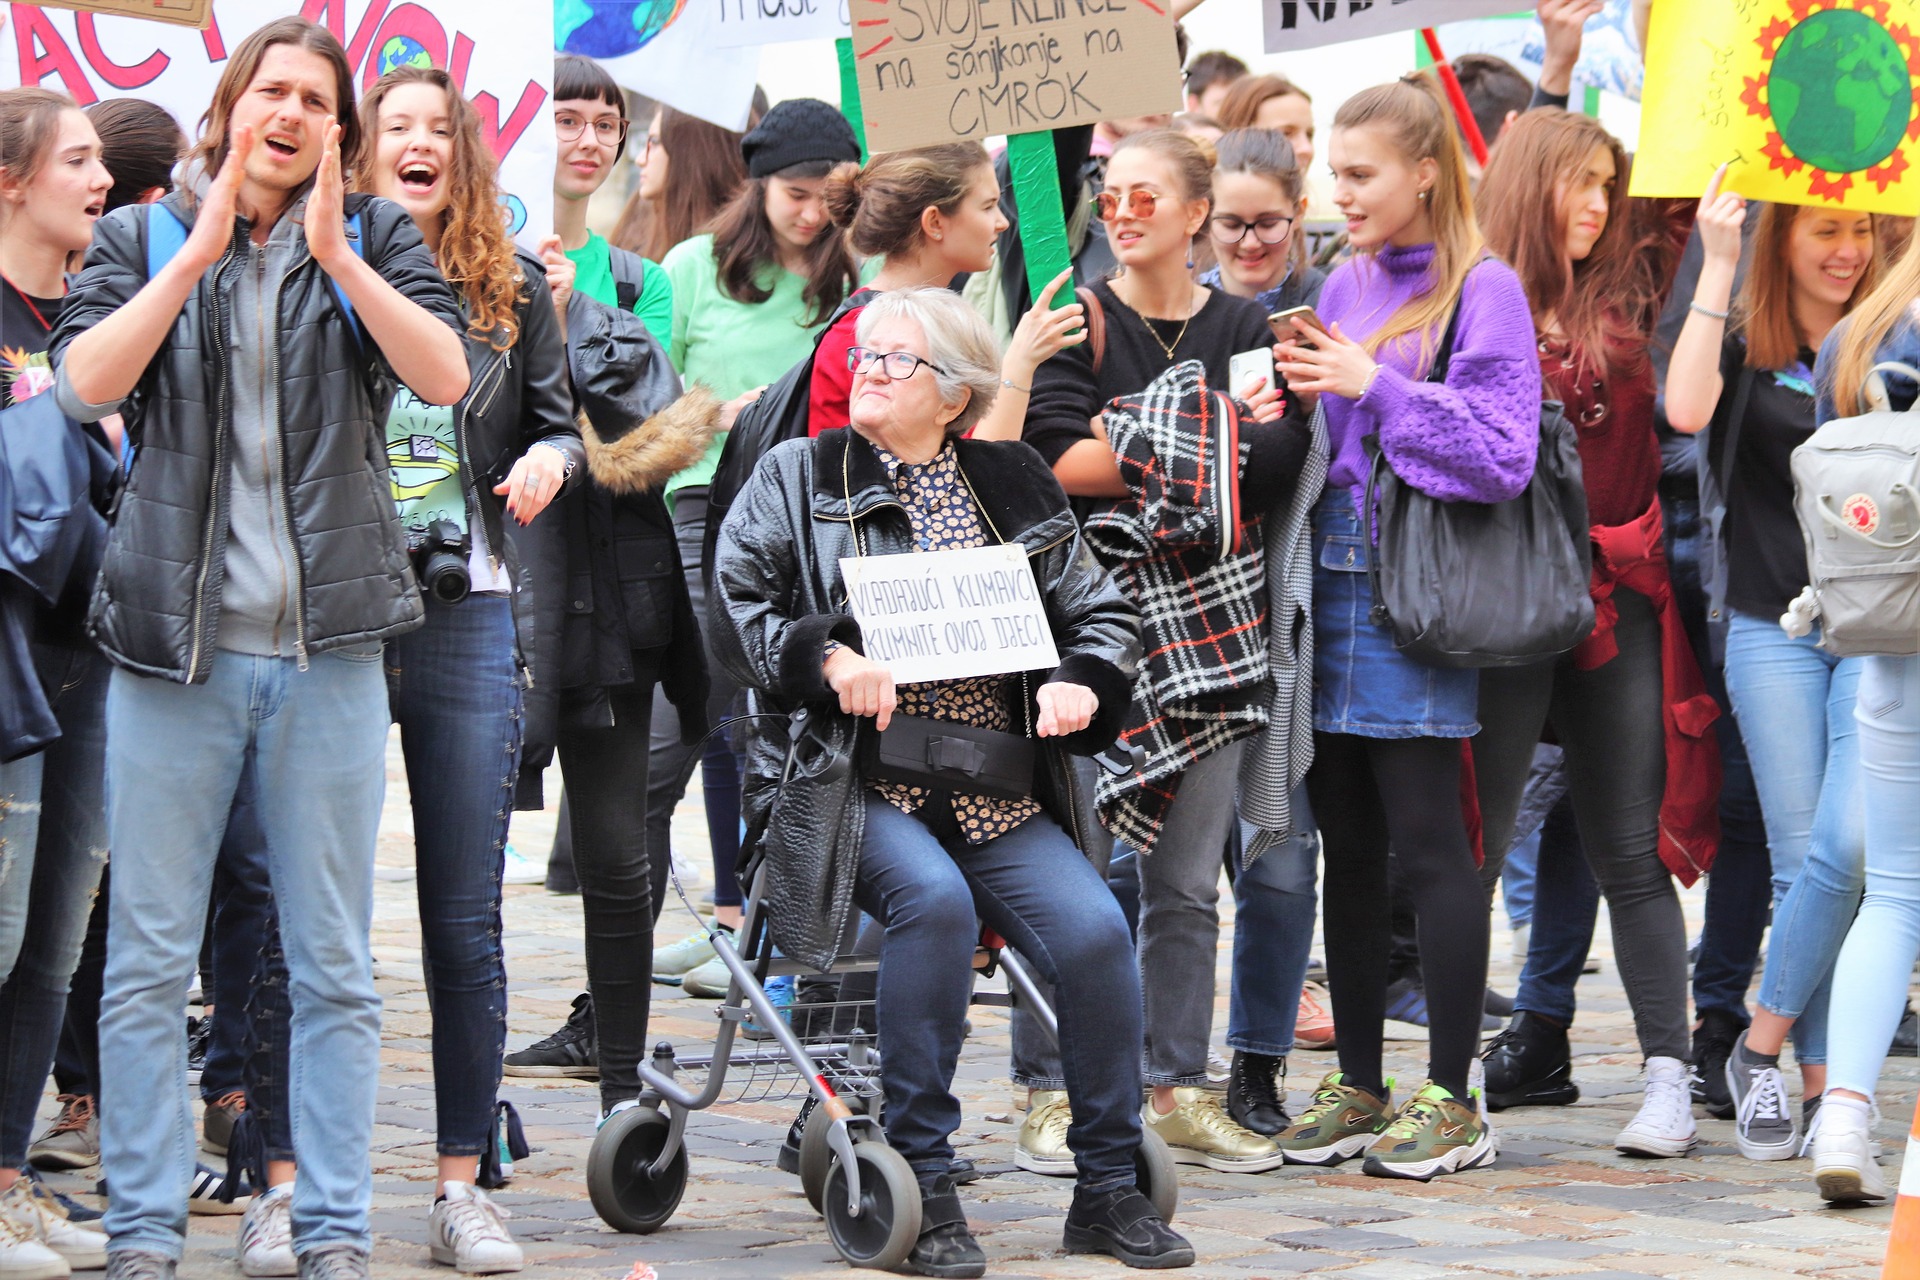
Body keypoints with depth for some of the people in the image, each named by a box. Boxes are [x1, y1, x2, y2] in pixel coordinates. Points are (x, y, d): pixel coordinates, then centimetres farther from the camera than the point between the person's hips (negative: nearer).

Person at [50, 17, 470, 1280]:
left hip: (326, 647, 0)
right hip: (171, 642, 0)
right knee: (148, 962, 2)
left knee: (335, 966, 4)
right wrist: (205, 245, -12)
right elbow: (87, 382, -8)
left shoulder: (377, 238, 8)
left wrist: (335, 252, -16)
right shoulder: (142, 238, 9)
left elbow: (446, 374, -8)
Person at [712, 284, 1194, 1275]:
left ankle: (1108, 1191, -6)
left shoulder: (1013, 487, 16)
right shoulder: (794, 479, 10)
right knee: (934, 898, -33)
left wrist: (1080, 682, -2)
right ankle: (920, 1184, -22)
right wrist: (824, 656, -15)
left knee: (1094, 926, -21)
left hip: (995, 793, 3)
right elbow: (735, 610, 3)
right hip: (853, 783, -3)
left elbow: (1100, 611, 19)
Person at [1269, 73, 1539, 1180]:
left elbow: (1503, 454, -14)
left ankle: (1453, 1100, 3)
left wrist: (1375, 389, -14)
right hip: (1333, 581, 7)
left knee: (1429, 845, -4)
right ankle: (1359, 1086, 18)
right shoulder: (1345, 286, 14)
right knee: (1349, 847, 10)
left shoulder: (1483, 290, -6)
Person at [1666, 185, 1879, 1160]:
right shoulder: (1742, 346, 2)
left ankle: (1763, 1046, 3)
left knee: (1852, 845, -12)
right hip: (1773, 629, -1)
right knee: (1801, 858, -2)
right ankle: (1822, 1077, 8)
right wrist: (1716, 267, -18)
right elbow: (1686, 410, -18)